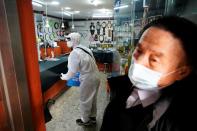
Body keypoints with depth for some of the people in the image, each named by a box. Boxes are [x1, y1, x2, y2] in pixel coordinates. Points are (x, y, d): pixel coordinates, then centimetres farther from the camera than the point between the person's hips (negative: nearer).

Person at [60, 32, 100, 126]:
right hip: (95, 76, 8)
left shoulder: (74, 53, -20)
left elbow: (72, 71, -17)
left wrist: (65, 77, 3)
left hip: (88, 79, -8)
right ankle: (92, 117, 44)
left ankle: (85, 120, 36)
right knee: (92, 99, 24)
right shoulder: (85, 48, 5)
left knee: (85, 101, 14)